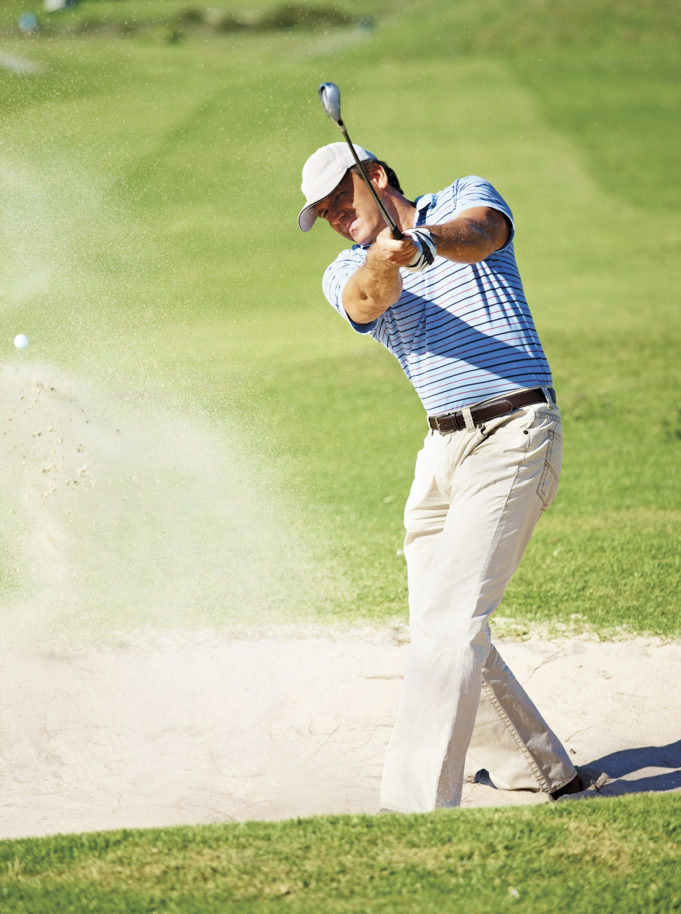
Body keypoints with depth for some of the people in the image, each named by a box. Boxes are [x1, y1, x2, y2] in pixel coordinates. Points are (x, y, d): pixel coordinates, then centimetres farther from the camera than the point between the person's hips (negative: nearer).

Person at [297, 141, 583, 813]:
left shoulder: (465, 199, 2)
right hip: (442, 449, 7)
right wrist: (384, 260, -41)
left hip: (514, 435, -7)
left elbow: (480, 233, -24)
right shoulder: (347, 275, 9)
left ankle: (414, 805, -24)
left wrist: (425, 243, -47)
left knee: (449, 620, -18)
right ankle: (543, 776, 28)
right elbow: (365, 302, -17)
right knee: (435, 630, 12)